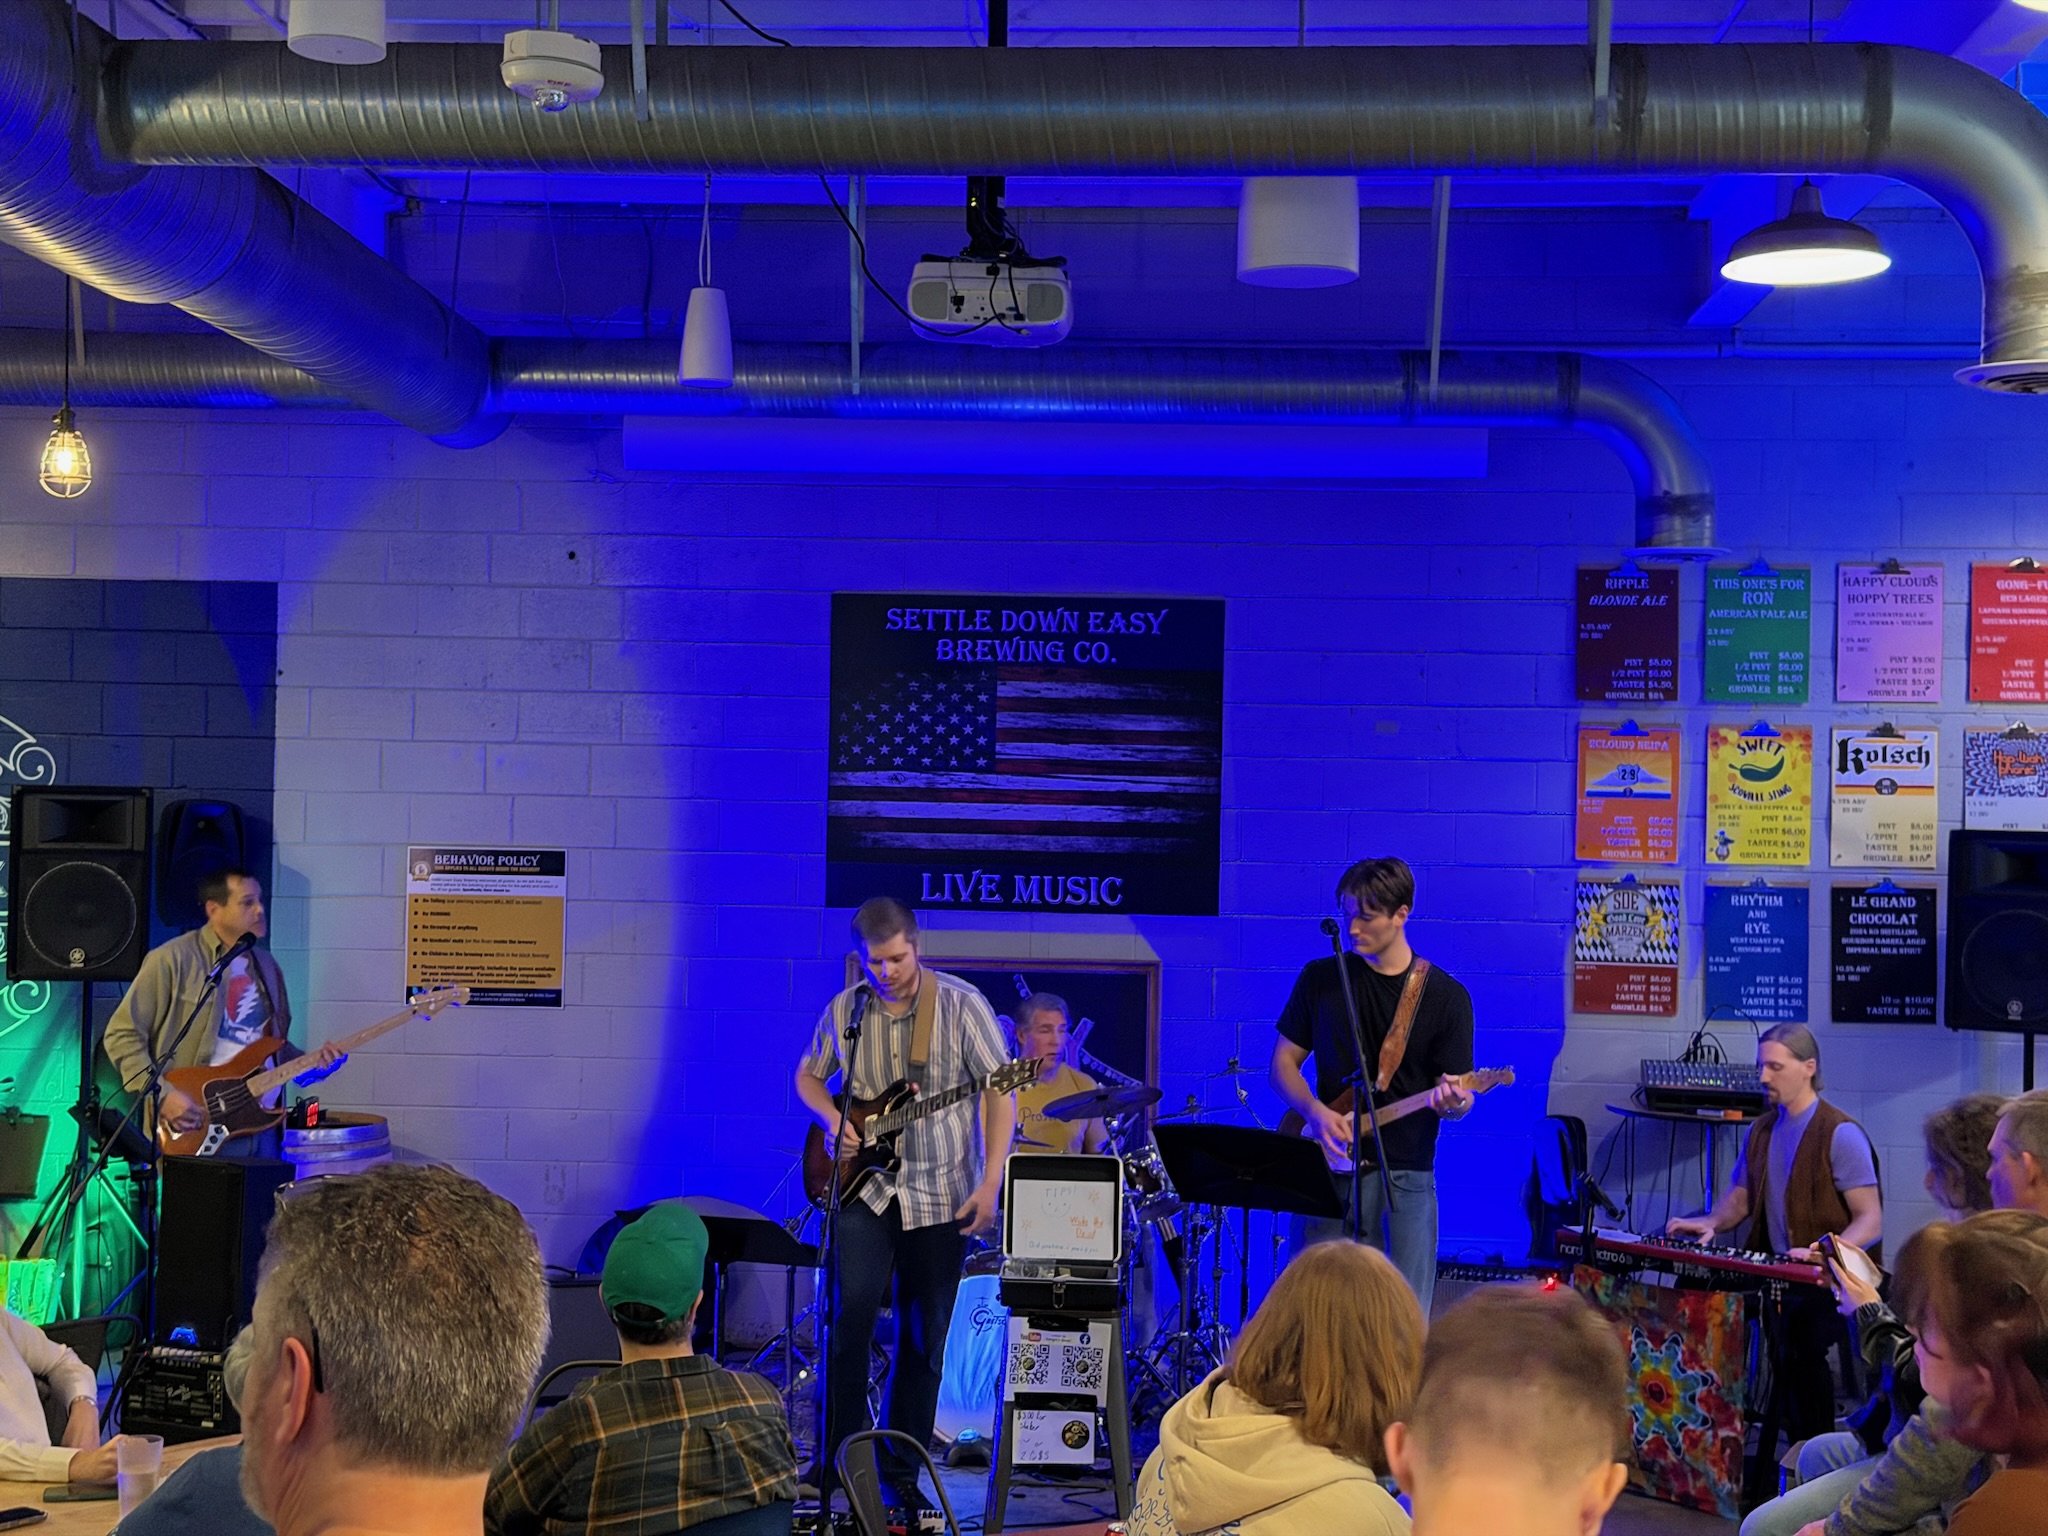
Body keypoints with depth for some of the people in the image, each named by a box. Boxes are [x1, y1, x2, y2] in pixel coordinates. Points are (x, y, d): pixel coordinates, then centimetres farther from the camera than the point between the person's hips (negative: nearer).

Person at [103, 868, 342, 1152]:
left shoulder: (265, 966, 17)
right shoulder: (173, 960, -5)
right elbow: (122, 1035, -7)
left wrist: (311, 1062, 6)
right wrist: (162, 1096, -17)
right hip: (196, 1131, -6)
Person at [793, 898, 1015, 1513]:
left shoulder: (960, 1004, -9)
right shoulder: (844, 1010, 1)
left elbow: (1000, 1090, -9)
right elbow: (808, 1076, 17)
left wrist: (990, 1184, -16)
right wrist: (834, 1119, -5)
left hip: (942, 1195, -1)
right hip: (865, 1188, 1)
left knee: (925, 1338, 5)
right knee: (851, 1311, -14)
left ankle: (901, 1470, 19)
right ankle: (836, 1456, 1)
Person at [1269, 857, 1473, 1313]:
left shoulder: (1446, 995, 2)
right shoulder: (1321, 978, 6)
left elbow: (1456, 1094, 2)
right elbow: (1283, 1062, 9)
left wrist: (1453, 1101, -22)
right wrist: (1316, 1112, -10)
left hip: (1406, 1175, -1)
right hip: (1330, 1166, 1)